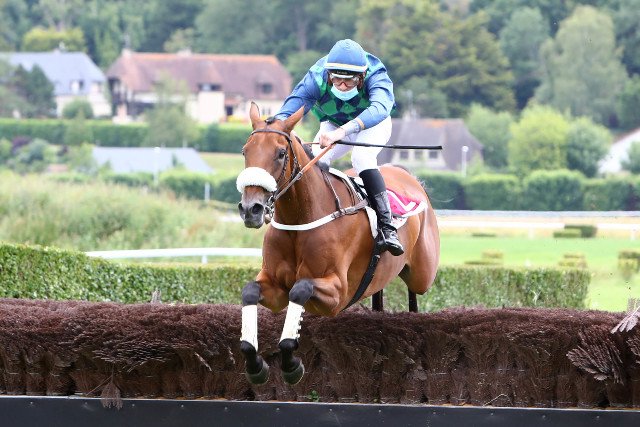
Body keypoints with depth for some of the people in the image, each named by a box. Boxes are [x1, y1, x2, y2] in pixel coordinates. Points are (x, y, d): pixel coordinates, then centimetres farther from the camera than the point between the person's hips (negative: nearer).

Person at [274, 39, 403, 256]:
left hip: (373, 124, -3)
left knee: (362, 157, -32)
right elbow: (287, 112, -40)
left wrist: (342, 131, -73)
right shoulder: (316, 78, -32)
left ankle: (387, 227, -31)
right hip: (333, 124, 3)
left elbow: (379, 108, -57)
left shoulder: (375, 75, -38)